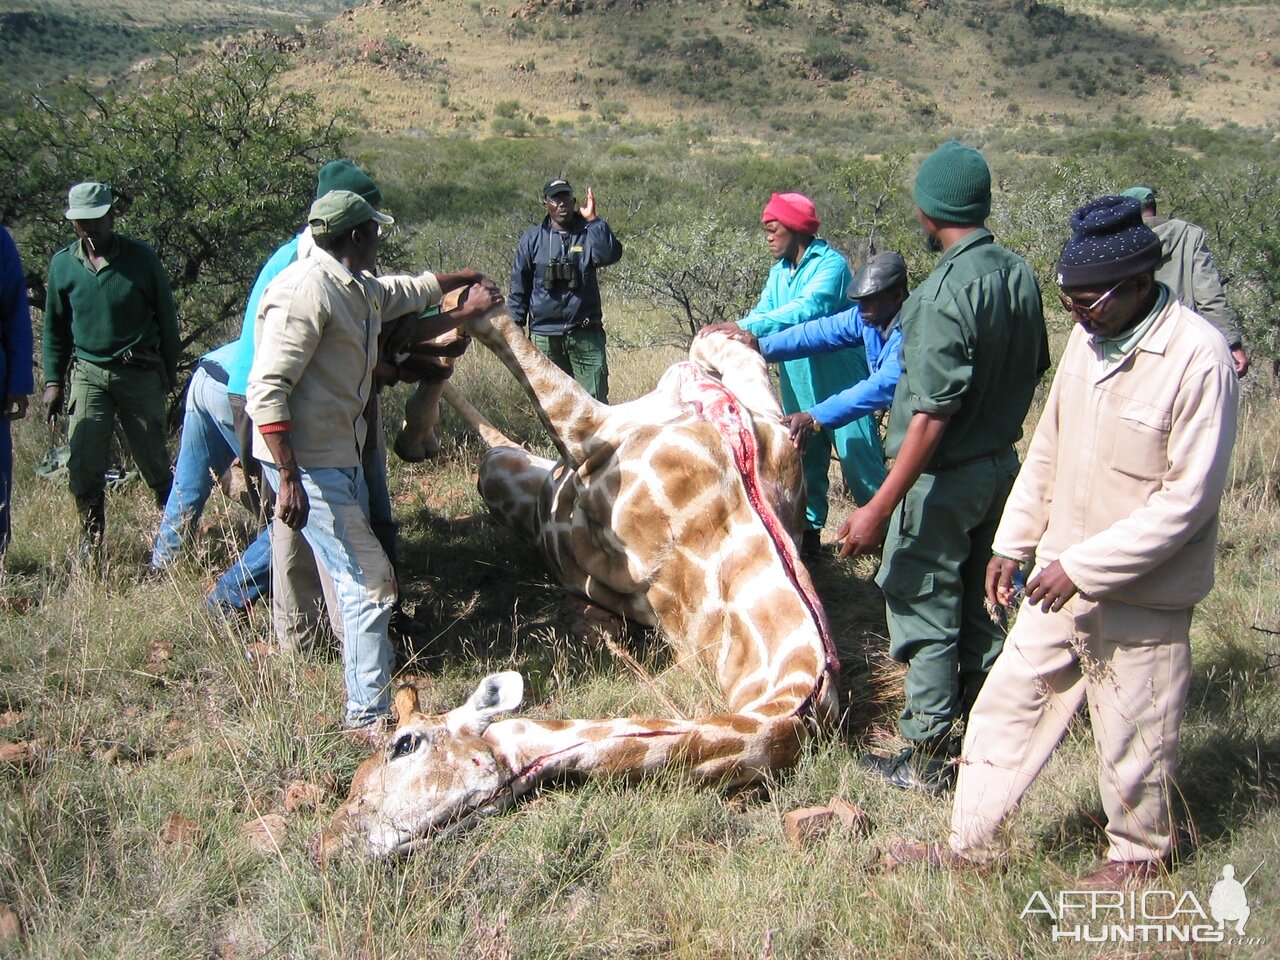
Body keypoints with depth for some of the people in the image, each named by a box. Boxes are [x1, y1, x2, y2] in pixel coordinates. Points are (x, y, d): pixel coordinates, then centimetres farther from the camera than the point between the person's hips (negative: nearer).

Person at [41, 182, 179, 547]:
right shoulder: (62, 264, 2)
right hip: (87, 373, 2)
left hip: (140, 374, -2)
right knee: (83, 465, -2)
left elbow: (166, 317, 4)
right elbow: (54, 327, 12)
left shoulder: (141, 258, -6)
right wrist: (53, 380, 7)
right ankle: (93, 542, 9)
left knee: (154, 461, 5)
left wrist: (169, 370, 7)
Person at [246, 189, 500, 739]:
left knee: (356, 578, 18)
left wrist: (464, 280, 49)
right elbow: (267, 390, -24)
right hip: (307, 464, -10)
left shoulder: (361, 290, 11)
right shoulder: (307, 290, -19)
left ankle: (367, 692, 33)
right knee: (370, 581, -10)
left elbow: (410, 292, 35)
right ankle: (369, 714, -1)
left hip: (342, 457, 10)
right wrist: (289, 479, -28)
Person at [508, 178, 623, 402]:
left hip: (586, 333, -1)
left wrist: (592, 220, -17)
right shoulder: (532, 239, 6)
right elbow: (519, 287, 8)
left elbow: (610, 255, -18)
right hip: (545, 335, 1)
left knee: (595, 399, -4)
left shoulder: (587, 234, 3)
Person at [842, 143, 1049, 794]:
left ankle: (927, 762, 16)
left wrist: (879, 508, -24)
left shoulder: (945, 294, -24)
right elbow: (1033, 371, 11)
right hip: (1002, 465, 8)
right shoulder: (1021, 275, 0)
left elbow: (931, 416, -26)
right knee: (970, 602, 21)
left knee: (924, 614, 5)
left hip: (944, 478, -8)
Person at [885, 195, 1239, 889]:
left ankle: (1139, 853, 37)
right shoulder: (1089, 338, 1)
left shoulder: (1198, 358, -21)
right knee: (1007, 705, 12)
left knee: (1133, 736, 11)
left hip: (1141, 596, -6)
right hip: (1062, 577, 6)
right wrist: (1013, 543, 12)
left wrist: (1085, 566, -21)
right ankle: (972, 843, 27)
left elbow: (1190, 495, -21)